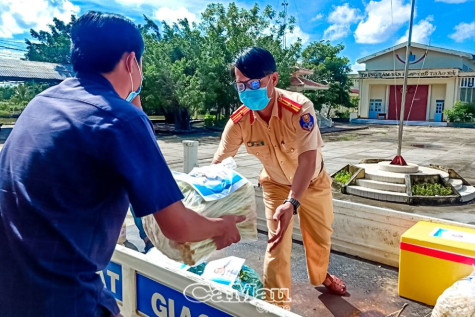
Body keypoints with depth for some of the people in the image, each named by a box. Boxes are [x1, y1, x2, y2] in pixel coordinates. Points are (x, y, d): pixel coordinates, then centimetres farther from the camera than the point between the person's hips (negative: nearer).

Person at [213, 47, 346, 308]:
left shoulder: (299, 108, -35)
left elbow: (308, 159, -41)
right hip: (276, 185, 0)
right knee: (277, 245, -6)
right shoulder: (239, 121, -27)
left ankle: (320, 276, 52)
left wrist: (292, 203, -54)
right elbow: (218, 162, -19)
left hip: (314, 182, 0)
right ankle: (276, 304, 17)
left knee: (320, 236, 19)